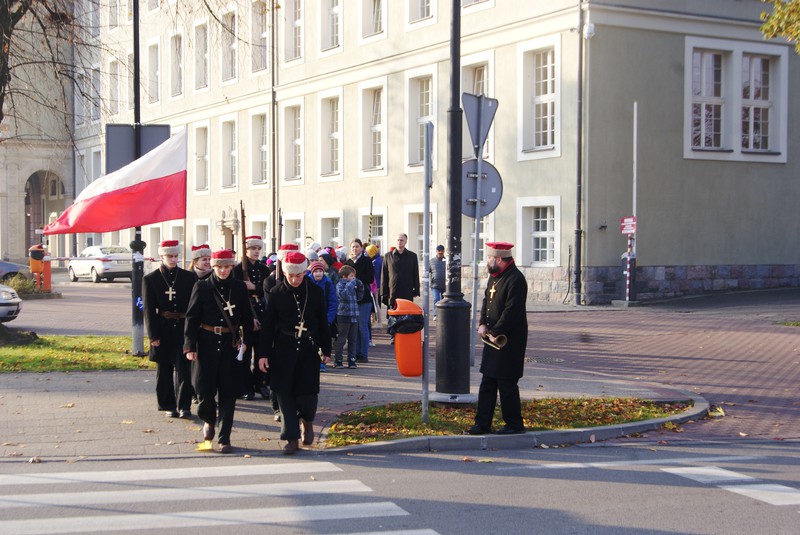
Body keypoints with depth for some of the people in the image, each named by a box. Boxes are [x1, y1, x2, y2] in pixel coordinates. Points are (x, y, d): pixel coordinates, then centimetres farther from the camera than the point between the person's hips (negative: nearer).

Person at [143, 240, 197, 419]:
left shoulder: (188, 277, 4)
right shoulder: (150, 279, 1)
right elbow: (149, 310, -2)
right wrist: (153, 335, -8)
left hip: (183, 329, 0)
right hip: (163, 330, 0)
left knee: (183, 368, -4)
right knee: (164, 370, 8)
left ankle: (184, 406, -2)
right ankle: (168, 406, 18)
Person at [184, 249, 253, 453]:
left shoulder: (239, 288, 5)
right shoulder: (202, 287, 0)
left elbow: (247, 317, 8)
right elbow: (191, 317, -1)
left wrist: (245, 341, -5)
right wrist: (190, 345, -9)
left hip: (231, 344, 1)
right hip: (207, 343, -1)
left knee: (228, 392, 1)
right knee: (204, 390, -3)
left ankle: (225, 438, 8)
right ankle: (209, 420, 29)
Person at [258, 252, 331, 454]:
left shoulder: (315, 291, 1)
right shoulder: (276, 293, -2)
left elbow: (322, 322, 8)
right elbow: (268, 325, 1)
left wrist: (326, 350, 9)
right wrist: (263, 353, -3)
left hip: (309, 350, 0)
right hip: (283, 350, 0)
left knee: (308, 392, -6)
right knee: (286, 394, 0)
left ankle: (307, 421, 27)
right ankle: (292, 438, 11)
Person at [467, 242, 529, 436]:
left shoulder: (515, 279, -18)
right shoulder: (494, 276, 12)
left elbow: (512, 311, -22)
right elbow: (487, 301, 16)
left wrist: (495, 333, -16)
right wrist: (482, 324, 0)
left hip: (509, 341, -9)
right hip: (492, 339, 9)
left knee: (507, 383, -1)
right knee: (488, 382, 11)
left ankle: (515, 424, 11)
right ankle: (482, 424, 17)